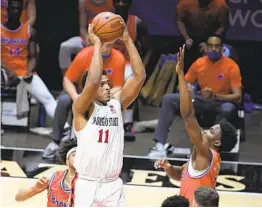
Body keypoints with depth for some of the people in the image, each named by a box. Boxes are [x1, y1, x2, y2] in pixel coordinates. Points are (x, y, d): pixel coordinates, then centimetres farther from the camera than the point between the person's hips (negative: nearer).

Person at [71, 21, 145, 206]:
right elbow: (93, 81, -27)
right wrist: (97, 44, -19)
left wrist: (128, 41, -7)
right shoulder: (82, 109, -7)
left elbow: (140, 76, 0)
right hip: (88, 184, -5)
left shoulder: (117, 104, 8)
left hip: (113, 185, 5)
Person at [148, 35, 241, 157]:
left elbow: (238, 96, -18)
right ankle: (160, 146, -25)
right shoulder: (199, 63, -2)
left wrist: (216, 96, -33)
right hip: (201, 100, 4)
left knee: (228, 109, -42)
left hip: (222, 101, -4)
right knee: (168, 99, -14)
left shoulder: (231, 66, -14)